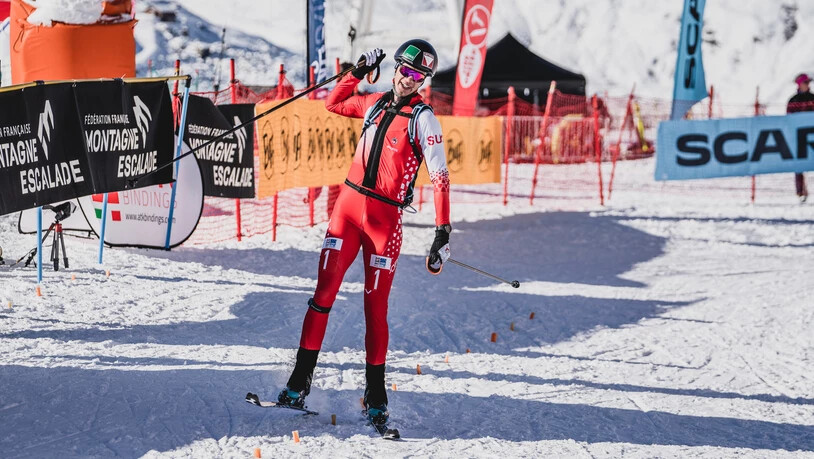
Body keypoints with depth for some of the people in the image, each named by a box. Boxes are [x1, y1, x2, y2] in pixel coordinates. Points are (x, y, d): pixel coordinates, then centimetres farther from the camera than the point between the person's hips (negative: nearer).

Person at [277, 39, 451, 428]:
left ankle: (376, 395, 10)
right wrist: (358, 72, 18)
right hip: (348, 204, 4)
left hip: (384, 217, -4)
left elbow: (439, 177, -13)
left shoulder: (423, 119, -6)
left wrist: (443, 233, -22)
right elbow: (333, 103, 30)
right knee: (324, 291, -3)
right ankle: (300, 379, 0)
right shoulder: (376, 103, 11)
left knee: (376, 306, -1)